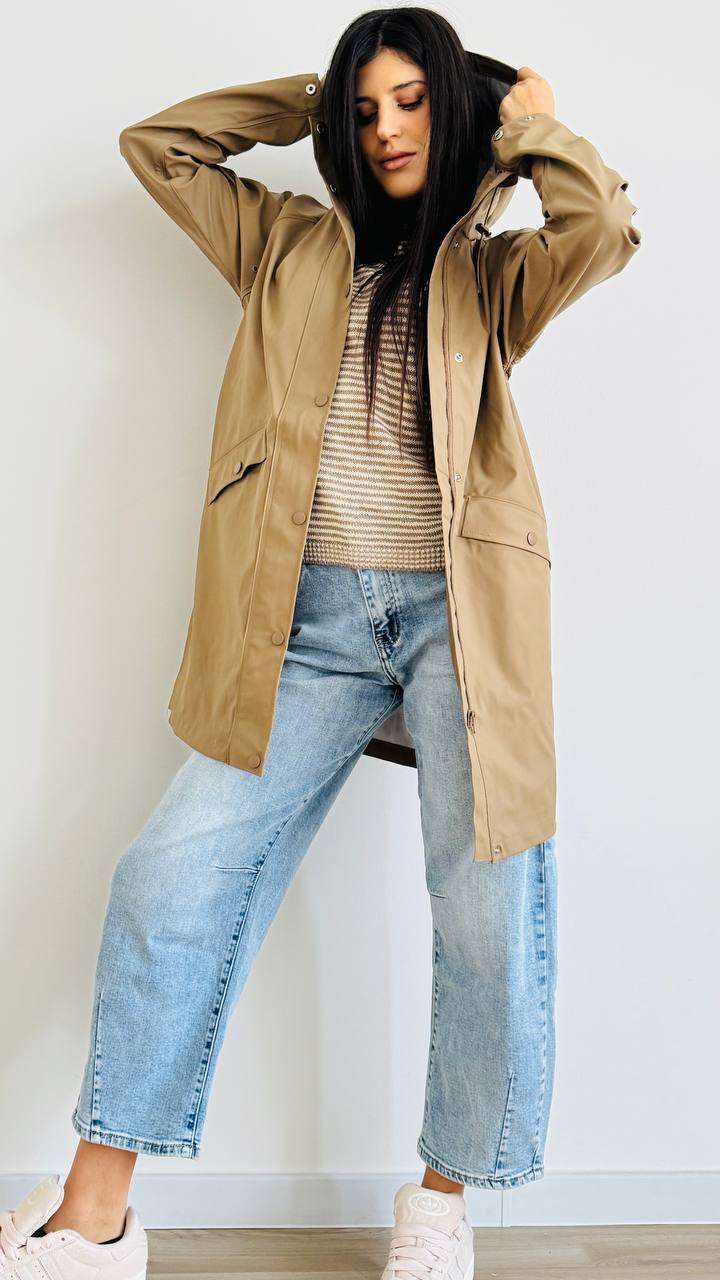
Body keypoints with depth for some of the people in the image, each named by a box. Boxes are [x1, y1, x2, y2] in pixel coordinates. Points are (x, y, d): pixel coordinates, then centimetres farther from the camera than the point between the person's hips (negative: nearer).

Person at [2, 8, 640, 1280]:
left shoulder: (490, 269, 14)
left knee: (493, 909, -12)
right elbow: (157, 145, 24)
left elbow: (605, 230, -8)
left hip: (457, 609, -2)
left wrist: (531, 122, 9)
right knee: (173, 874, -7)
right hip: (317, 615, 2)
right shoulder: (295, 244, 22)